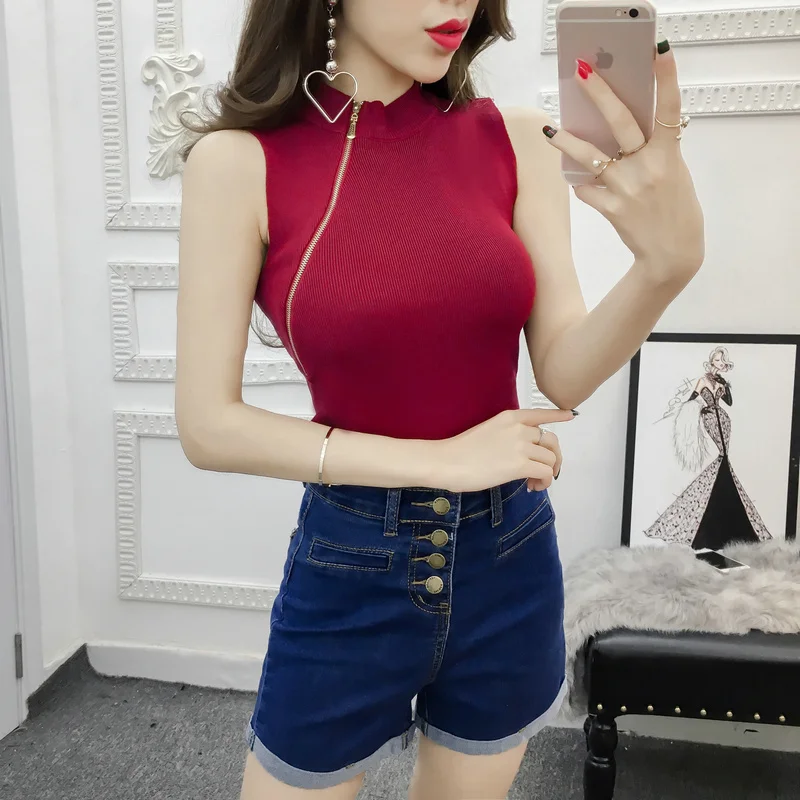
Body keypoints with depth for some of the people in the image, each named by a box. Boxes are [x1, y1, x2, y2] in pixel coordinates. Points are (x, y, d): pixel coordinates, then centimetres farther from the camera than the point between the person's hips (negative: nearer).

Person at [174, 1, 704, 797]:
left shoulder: (515, 142, -6)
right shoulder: (243, 161, -13)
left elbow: (565, 371, -9)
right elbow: (206, 425, -13)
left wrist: (668, 261, -29)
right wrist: (442, 461, -16)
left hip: (511, 558, 3)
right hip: (348, 568, -2)